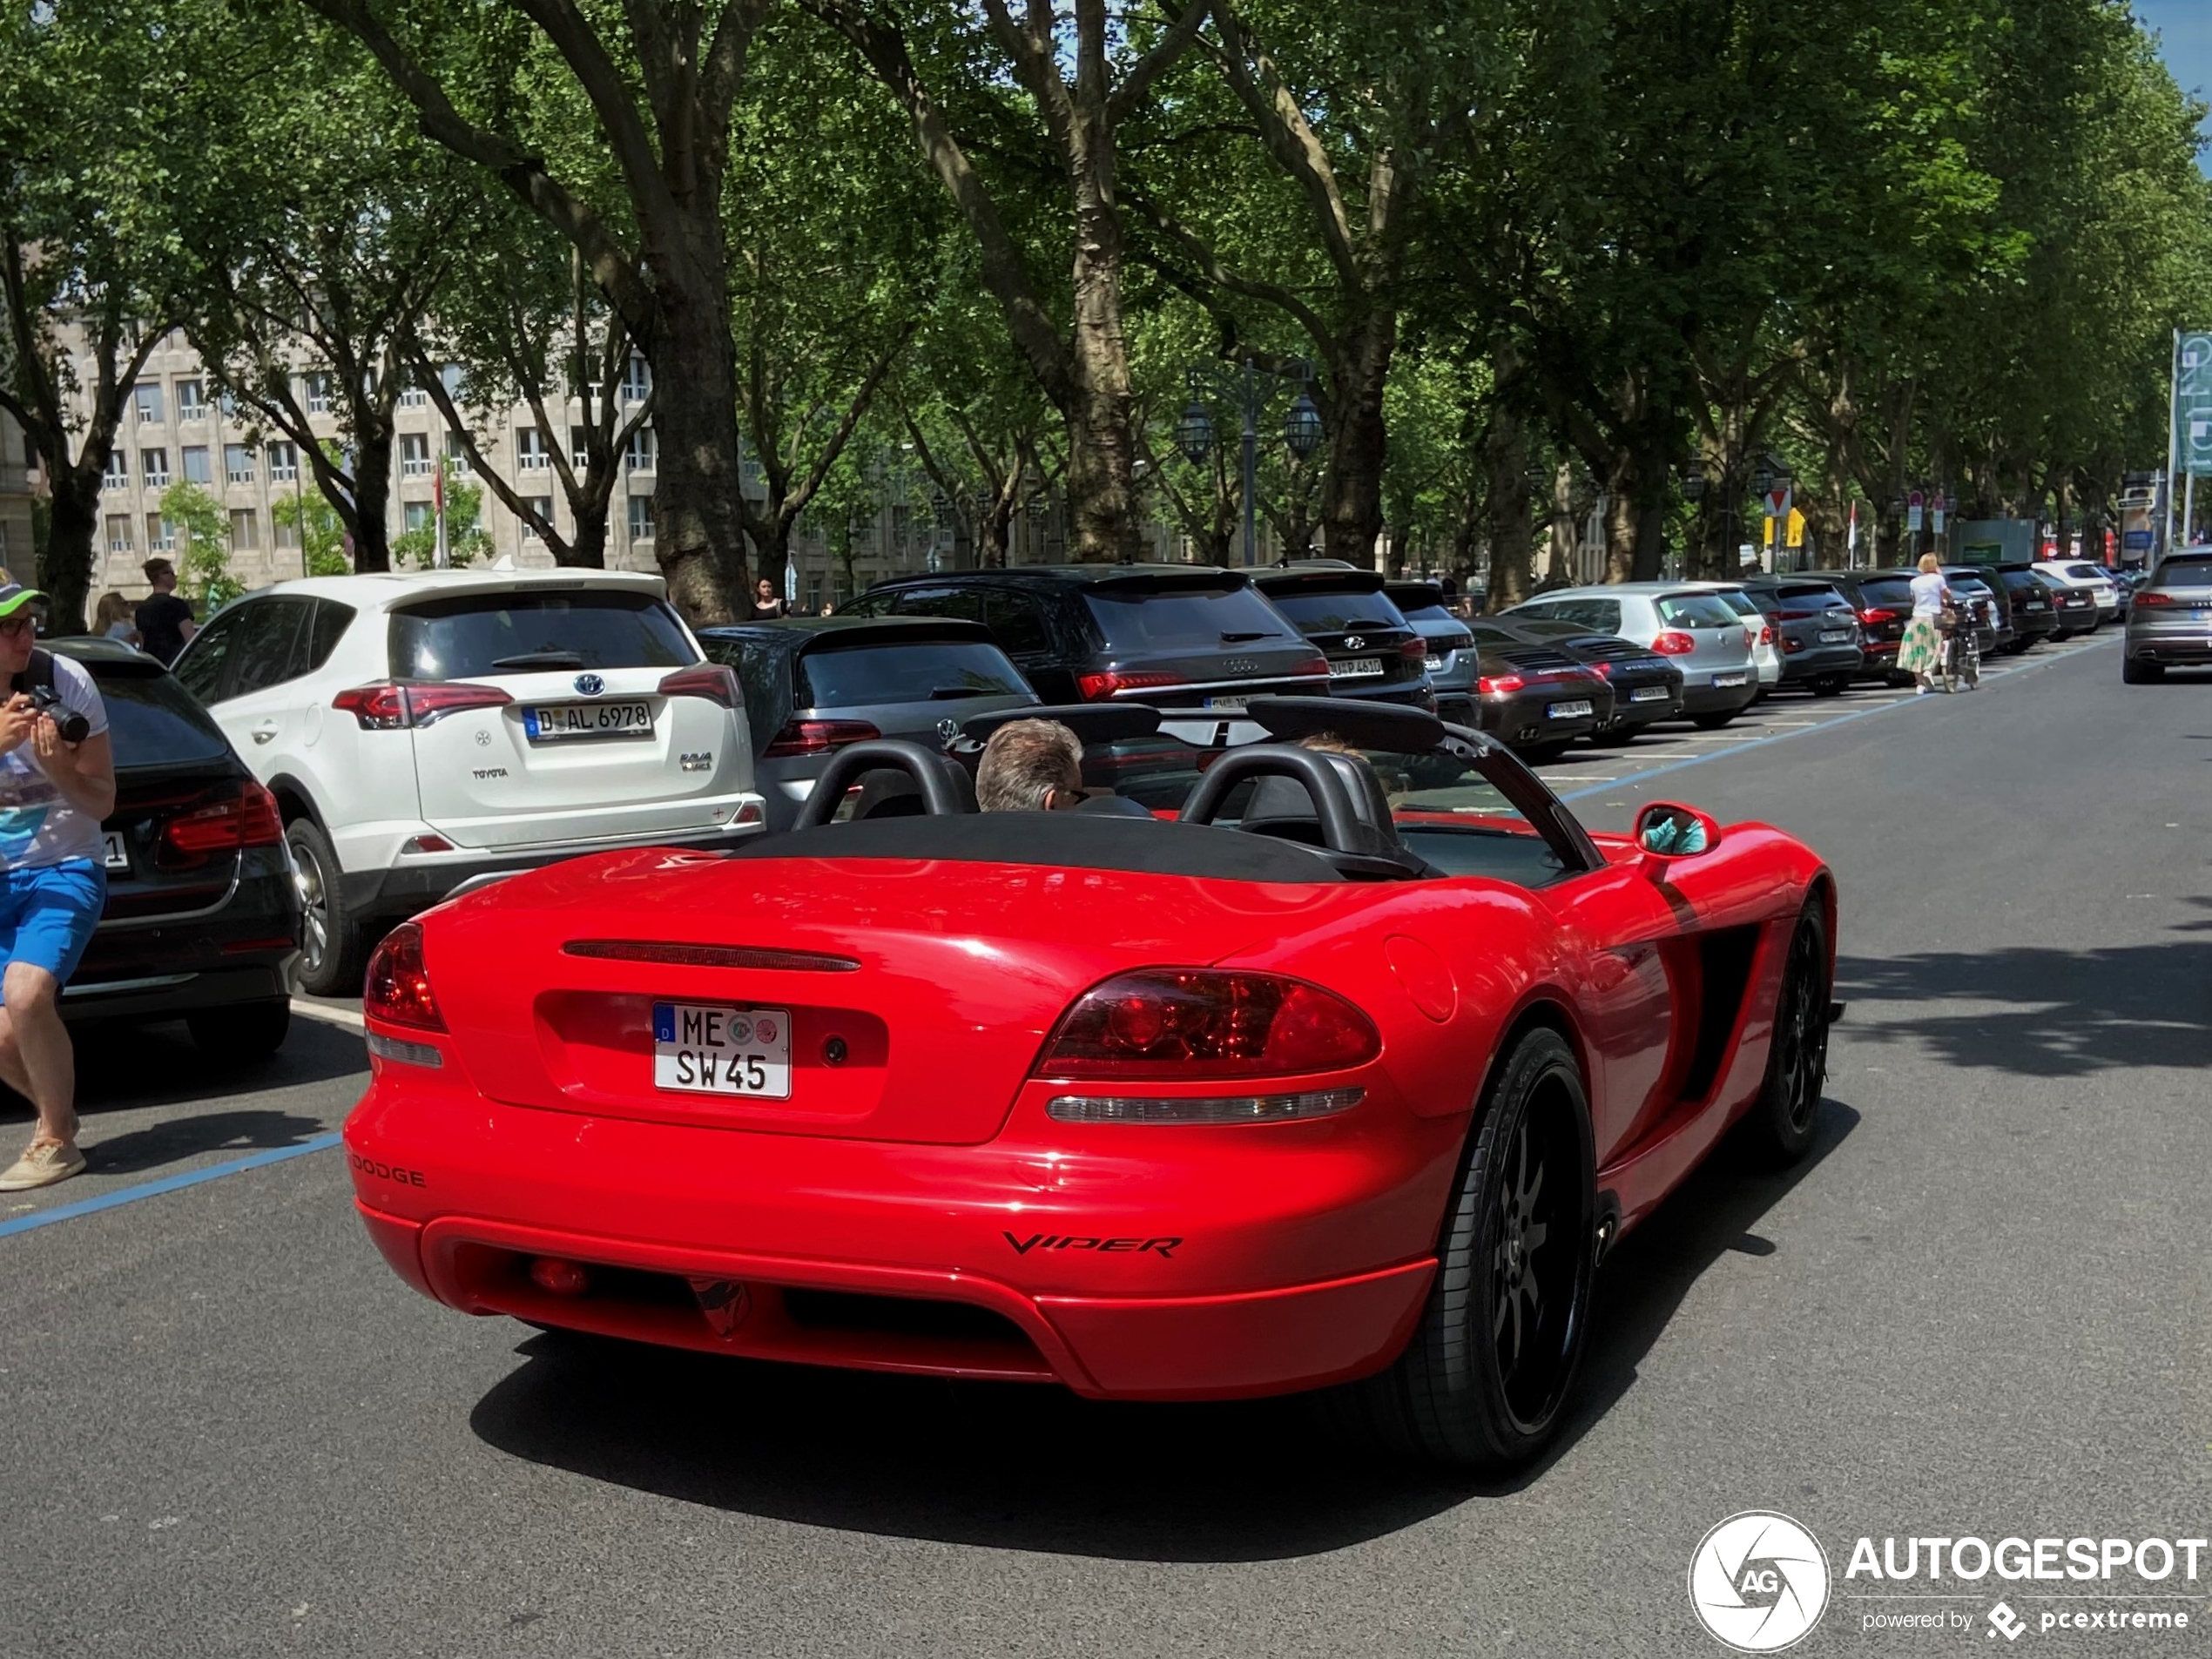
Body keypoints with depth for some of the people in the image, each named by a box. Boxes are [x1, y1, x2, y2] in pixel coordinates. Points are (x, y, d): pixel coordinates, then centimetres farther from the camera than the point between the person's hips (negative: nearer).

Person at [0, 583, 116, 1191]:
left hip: (66, 870, -3)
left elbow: (102, 802, -6)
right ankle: (58, 1112, 29)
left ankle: (55, 1140, -7)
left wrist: (56, 766, -25)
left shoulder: (67, 683, -10)